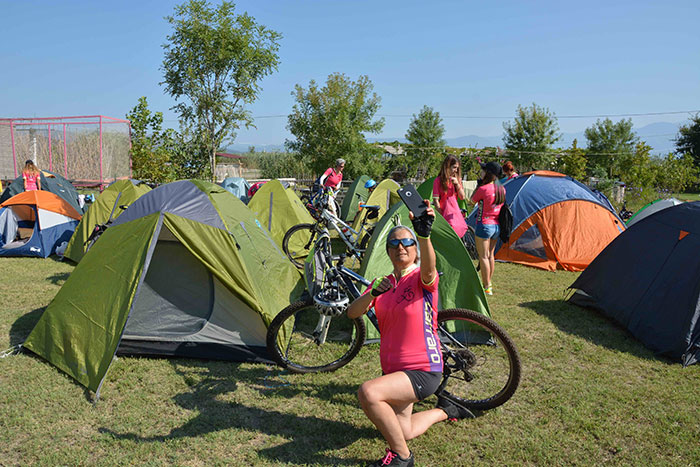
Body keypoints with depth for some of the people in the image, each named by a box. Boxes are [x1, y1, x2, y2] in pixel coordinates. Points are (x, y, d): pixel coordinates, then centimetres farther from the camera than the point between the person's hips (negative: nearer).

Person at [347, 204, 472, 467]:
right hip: (393, 370, 8)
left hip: (423, 370, -7)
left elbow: (428, 269, -40)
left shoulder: (422, 279, -13)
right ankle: (445, 411, 45)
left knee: (368, 392, -30)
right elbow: (352, 313, -9)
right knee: (403, 432, 20)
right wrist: (373, 293, -29)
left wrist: (424, 235, -59)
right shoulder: (382, 283, 5)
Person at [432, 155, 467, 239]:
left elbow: (462, 197, 6)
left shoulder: (457, 179, 11)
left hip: (456, 213, 5)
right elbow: (436, 200, -7)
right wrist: (441, 216, -11)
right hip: (446, 214, -5)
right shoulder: (438, 180, -5)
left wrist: (457, 184, -9)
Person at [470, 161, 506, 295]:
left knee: (483, 256, -1)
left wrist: (478, 185, 6)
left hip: (485, 225, -8)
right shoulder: (502, 189, 5)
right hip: (497, 226, 8)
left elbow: (472, 199, -1)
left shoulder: (483, 189, -16)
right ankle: (488, 283, 28)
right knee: (490, 255, 18)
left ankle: (487, 288, 0)